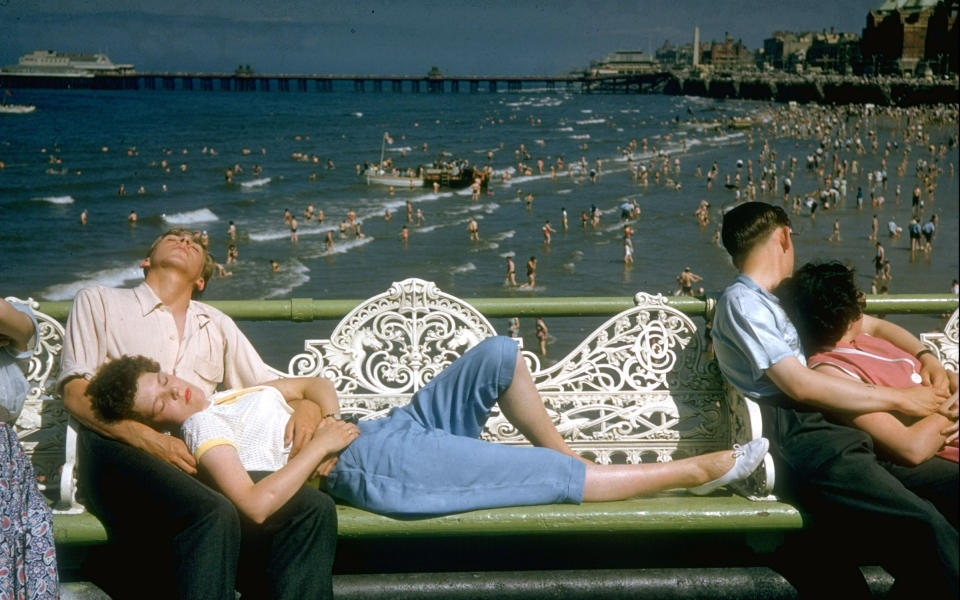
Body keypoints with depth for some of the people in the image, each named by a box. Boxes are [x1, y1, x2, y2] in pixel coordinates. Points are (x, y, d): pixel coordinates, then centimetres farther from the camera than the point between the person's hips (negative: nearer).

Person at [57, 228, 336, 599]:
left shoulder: (217, 324, 33)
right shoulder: (99, 301, 20)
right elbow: (76, 394, 7)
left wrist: (307, 405, 2)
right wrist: (149, 439, -11)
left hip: (200, 458, 4)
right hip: (121, 450, -4)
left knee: (314, 508, -26)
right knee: (212, 514, -38)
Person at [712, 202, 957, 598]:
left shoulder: (784, 300, 25)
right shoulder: (742, 302, -2)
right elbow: (801, 385, -12)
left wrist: (926, 355, 16)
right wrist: (900, 399, -7)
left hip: (834, 432, 9)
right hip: (799, 442, -9)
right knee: (926, 529, -27)